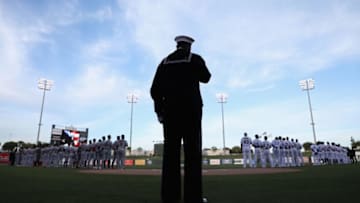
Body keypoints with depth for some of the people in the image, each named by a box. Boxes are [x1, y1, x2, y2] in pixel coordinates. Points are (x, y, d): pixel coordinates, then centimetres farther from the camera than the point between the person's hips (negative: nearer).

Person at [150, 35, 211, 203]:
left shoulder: (165, 62, 13)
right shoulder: (195, 59, 3)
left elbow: (155, 90, 5)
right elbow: (205, 78, 18)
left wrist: (159, 111, 12)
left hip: (170, 110, 3)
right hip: (191, 110, -3)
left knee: (171, 152, 1)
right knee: (192, 151, -3)